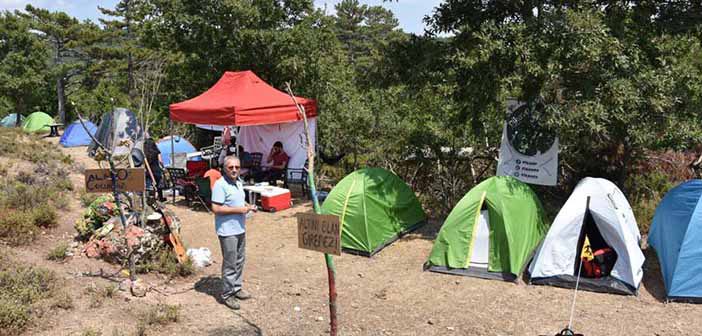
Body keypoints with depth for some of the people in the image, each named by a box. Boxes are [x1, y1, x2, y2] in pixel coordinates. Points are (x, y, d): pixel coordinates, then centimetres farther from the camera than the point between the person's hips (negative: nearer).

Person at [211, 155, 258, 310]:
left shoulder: (239, 182, 10)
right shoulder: (220, 185, -18)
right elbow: (216, 208, -23)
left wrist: (248, 206, 5)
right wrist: (238, 209, -21)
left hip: (240, 228, 9)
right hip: (227, 231, -9)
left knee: (240, 260, 18)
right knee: (230, 263, -1)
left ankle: (236, 288, 33)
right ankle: (227, 294, 12)